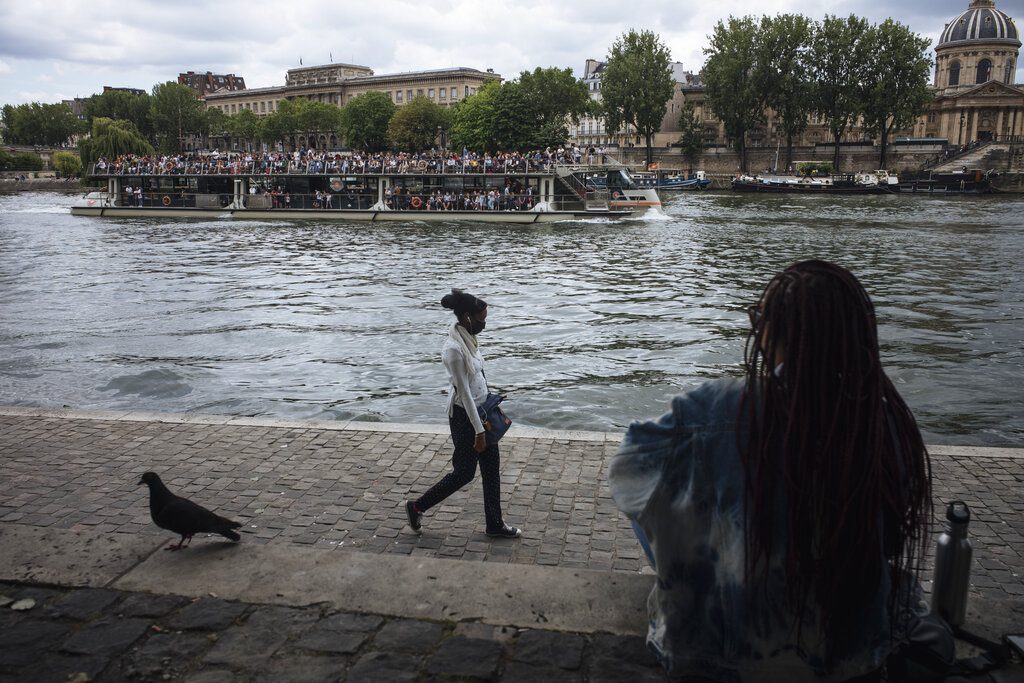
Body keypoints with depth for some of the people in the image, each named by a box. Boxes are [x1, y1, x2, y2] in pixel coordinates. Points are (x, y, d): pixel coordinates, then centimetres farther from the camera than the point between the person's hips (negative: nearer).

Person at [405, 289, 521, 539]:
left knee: (491, 469, 13)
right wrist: (478, 430, -21)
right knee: (464, 472, 5)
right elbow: (464, 392, -24)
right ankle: (417, 507, 23)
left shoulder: (468, 338, 2)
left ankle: (495, 524, 26)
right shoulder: (454, 349, -26)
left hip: (481, 409, 9)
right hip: (464, 415, -9)